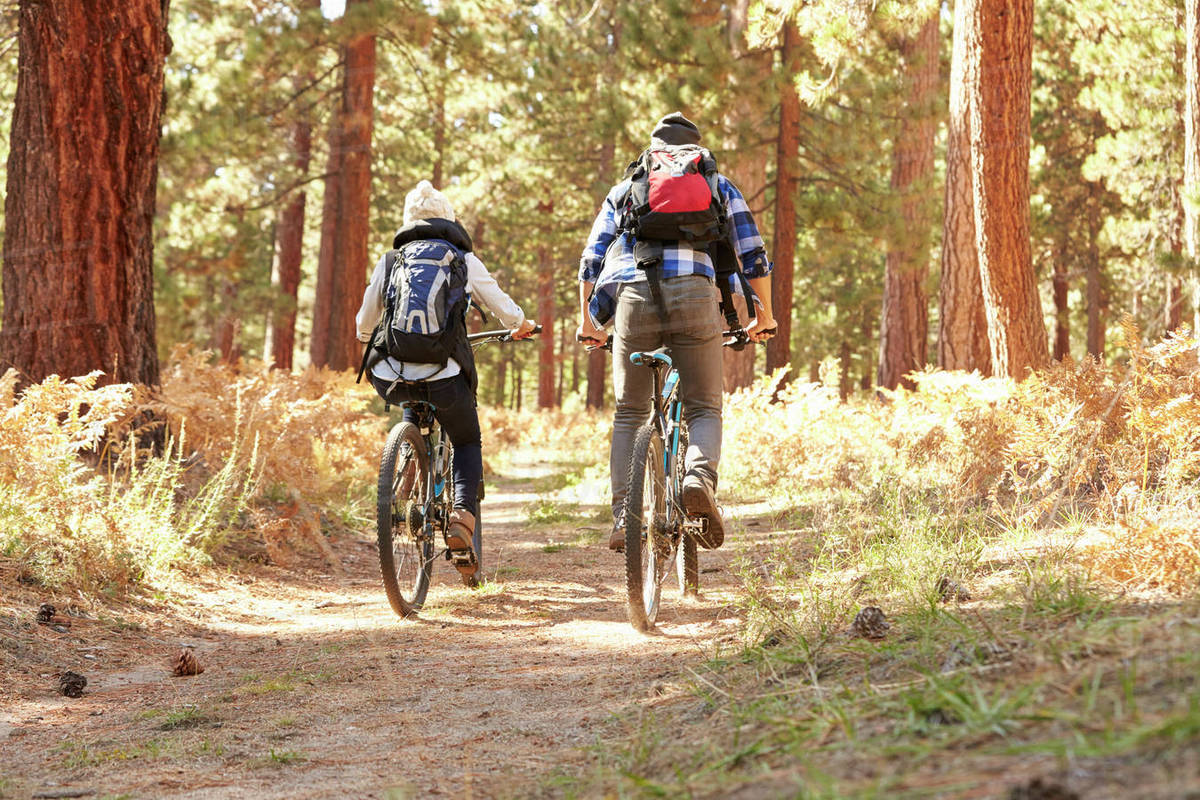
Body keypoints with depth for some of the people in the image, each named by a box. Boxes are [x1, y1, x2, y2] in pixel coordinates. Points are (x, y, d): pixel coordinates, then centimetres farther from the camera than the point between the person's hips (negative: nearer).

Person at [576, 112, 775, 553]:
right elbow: (753, 255, 17)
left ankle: (623, 516, 1)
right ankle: (700, 476, -23)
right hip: (694, 293, -1)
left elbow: (591, 261, 22)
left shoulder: (623, 190, 27)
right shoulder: (718, 186, 24)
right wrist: (764, 315, 27)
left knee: (629, 413, 13)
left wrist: (586, 320, 31)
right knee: (704, 408, 8)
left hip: (632, 298, 1)